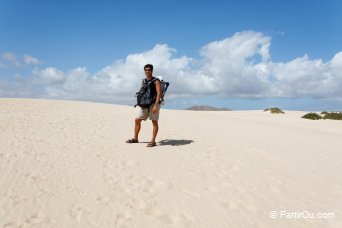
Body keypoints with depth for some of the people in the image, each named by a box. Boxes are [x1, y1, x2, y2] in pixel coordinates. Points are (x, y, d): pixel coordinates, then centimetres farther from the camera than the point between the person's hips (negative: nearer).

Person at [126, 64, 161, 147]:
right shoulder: (143, 82, 15)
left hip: (153, 103, -7)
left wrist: (156, 105, -23)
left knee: (154, 122, -5)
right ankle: (135, 138, 18)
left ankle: (153, 141, 0)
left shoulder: (156, 81, -5)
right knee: (137, 120, 6)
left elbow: (159, 93, -14)